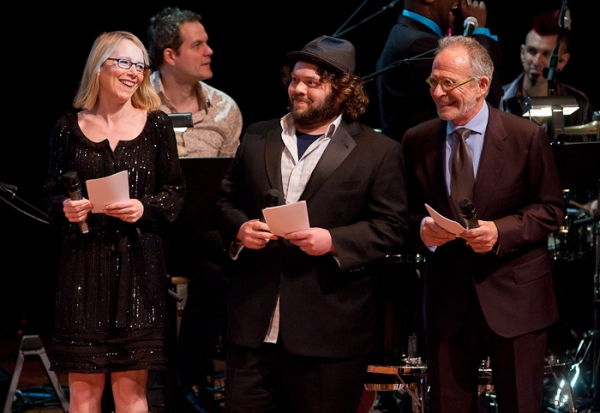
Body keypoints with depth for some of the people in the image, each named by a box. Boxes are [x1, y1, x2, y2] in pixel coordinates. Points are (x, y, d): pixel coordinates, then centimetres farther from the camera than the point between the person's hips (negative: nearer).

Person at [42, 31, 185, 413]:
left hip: (138, 264, 0)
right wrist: (65, 209, -11)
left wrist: (145, 208, -11)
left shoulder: (156, 125, 4)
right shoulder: (70, 127, 5)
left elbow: (176, 191, 7)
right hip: (84, 265, 0)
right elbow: (52, 194, 10)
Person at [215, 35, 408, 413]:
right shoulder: (257, 138, 14)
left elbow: (391, 227, -4)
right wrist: (239, 228, -3)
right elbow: (227, 201, 19)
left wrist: (333, 241, -17)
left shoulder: (379, 152, 0)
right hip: (254, 323, 4)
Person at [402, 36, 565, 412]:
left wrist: (501, 231, -18)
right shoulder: (418, 141, 4)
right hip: (446, 300, 3)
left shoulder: (527, 137, -5)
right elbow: (410, 210, 11)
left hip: (512, 297, -3)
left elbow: (551, 210, -2)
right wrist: (421, 227, -12)